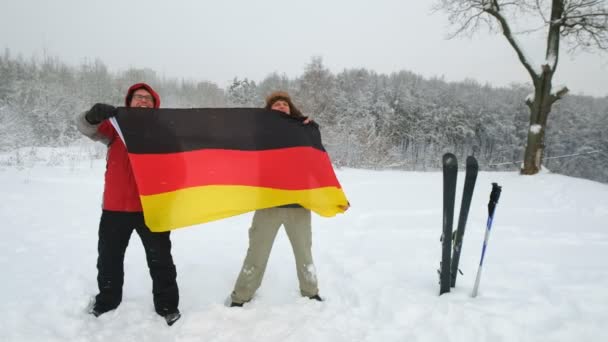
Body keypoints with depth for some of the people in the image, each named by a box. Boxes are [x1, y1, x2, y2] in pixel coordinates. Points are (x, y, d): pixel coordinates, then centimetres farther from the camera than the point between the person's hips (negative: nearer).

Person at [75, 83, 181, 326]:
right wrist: (94, 114, -28)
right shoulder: (116, 125, 7)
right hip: (115, 206, 2)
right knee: (108, 257, 18)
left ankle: (167, 305, 22)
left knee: (160, 259, 7)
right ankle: (107, 300, 39)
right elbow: (85, 127, -5)